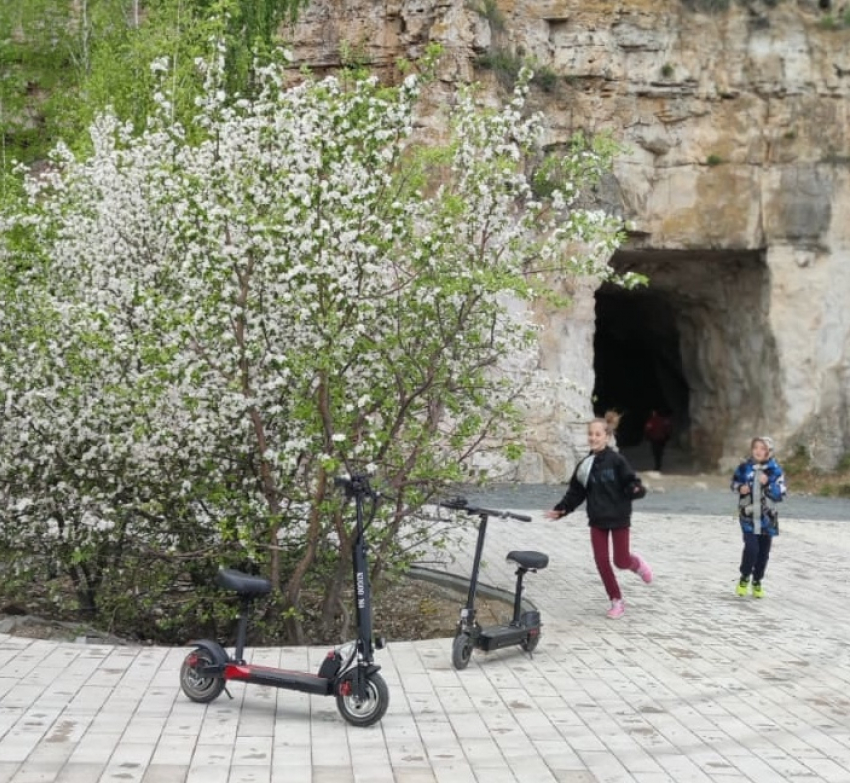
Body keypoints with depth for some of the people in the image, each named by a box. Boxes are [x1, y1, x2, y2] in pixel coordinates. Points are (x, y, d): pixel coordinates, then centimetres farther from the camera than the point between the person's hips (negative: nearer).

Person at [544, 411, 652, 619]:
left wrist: (637, 490, -37)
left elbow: (631, 482, -15)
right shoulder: (584, 465, 2)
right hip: (597, 520, 4)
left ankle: (637, 563, 39)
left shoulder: (616, 460, -14)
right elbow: (575, 493, 7)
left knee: (620, 561, 3)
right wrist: (561, 510, -2)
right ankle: (617, 601, 18)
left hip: (618, 518, -4)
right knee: (601, 562, 3)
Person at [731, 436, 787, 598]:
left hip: (767, 518, 1)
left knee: (763, 552, 8)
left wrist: (767, 484, -22)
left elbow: (781, 495, -7)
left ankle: (757, 582, 27)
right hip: (748, 516, -1)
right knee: (751, 548, -14)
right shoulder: (744, 467, -1)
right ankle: (744, 578, 11)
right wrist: (740, 488, -7)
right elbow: (734, 482, 15)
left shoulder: (775, 470, -5)